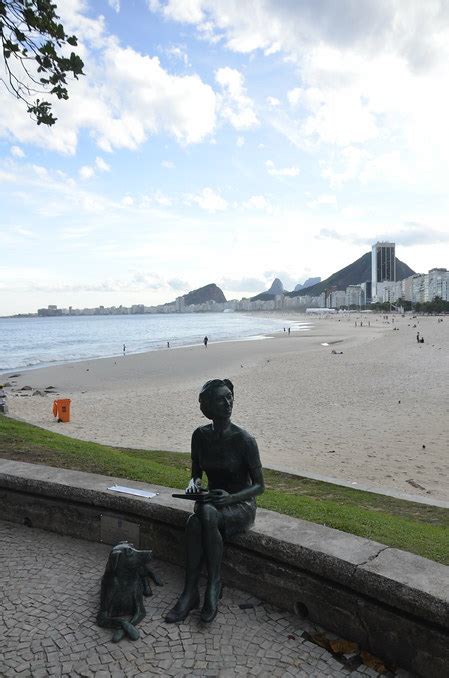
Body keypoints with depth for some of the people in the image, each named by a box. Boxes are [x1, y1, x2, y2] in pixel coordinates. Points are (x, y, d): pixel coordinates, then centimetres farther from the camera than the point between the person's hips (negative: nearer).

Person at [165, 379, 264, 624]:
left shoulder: (244, 440, -17)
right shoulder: (200, 435, -3)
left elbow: (259, 486, -10)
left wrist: (230, 498, -25)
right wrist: (194, 482, -11)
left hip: (241, 505, -4)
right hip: (212, 503, 4)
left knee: (207, 514, -35)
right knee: (193, 523, -30)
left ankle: (214, 585, -18)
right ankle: (190, 593, -19)